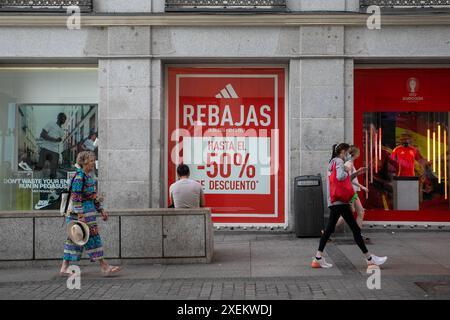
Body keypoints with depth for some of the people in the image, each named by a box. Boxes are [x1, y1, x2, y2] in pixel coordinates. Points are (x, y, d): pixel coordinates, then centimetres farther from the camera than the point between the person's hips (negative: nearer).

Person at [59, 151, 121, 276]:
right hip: (82, 212, -10)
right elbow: (76, 198, -19)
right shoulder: (79, 177, -15)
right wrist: (80, 216, -23)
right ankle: (104, 266, -1)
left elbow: (93, 196, 22)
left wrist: (101, 210, 21)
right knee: (92, 237, -6)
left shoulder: (88, 176, 15)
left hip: (89, 210, 10)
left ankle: (65, 267, 16)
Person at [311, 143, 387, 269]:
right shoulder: (339, 161, -9)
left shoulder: (333, 162, 21)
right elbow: (340, 176, -27)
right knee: (355, 229, -4)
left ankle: (318, 258, 5)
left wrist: (355, 174, 19)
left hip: (333, 202, 10)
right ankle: (370, 258, 2)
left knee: (329, 229, 8)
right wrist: (348, 173, -7)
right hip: (340, 201, -10)